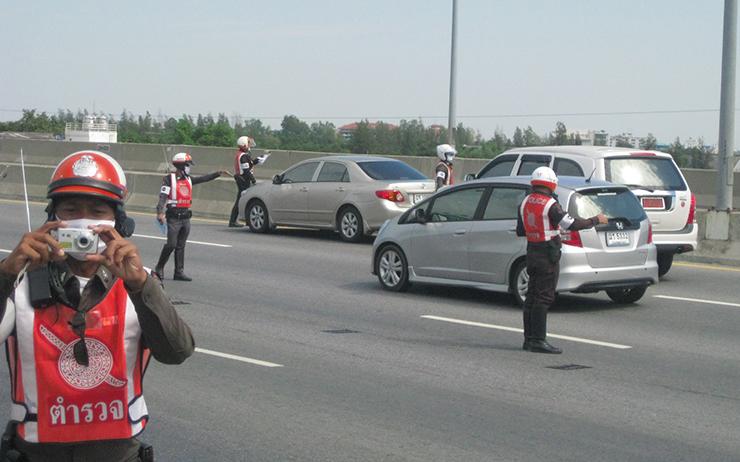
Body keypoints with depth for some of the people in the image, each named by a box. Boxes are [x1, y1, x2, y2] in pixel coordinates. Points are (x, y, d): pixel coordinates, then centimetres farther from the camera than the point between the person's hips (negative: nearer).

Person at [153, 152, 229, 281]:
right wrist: (160, 213, -26)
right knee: (171, 244, -10)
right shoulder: (169, 179, -7)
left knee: (181, 246, 9)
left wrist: (219, 173, 8)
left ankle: (179, 272, 12)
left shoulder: (188, 179, 14)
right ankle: (159, 269, 4)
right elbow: (163, 196, -15)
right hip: (173, 217, -7)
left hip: (185, 217, 7)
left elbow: (204, 178, 16)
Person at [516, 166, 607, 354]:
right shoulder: (550, 205, -16)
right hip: (548, 255, -8)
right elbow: (572, 224, -20)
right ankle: (538, 340, -9)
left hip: (532, 252, 8)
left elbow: (520, 231, 16)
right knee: (543, 298, -7)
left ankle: (529, 339, 16)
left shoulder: (525, 203, 8)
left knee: (532, 297, 12)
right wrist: (596, 220, -7)